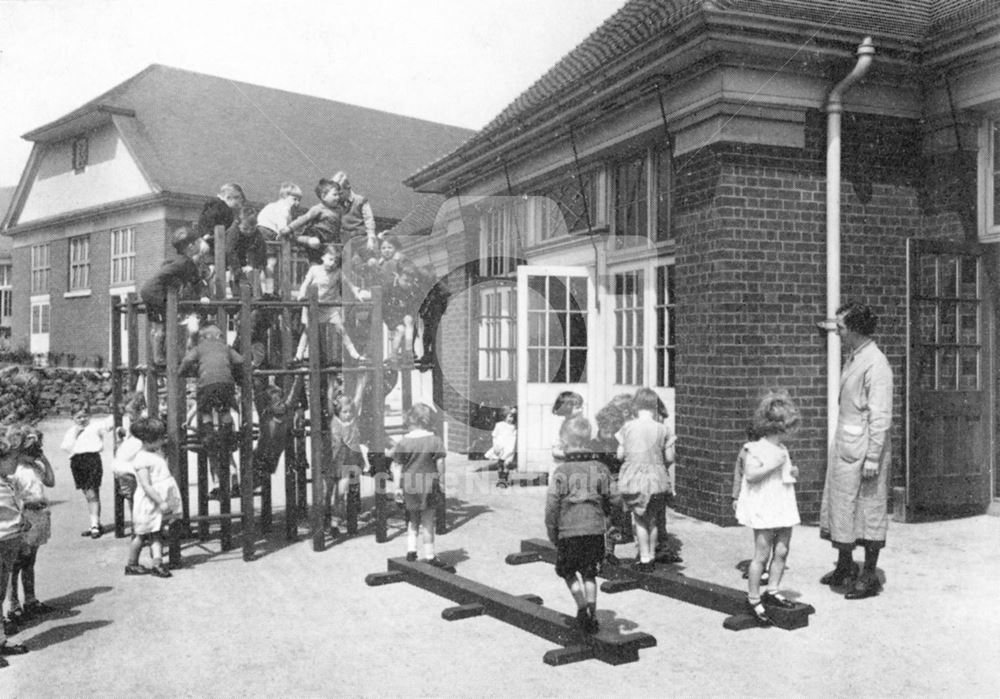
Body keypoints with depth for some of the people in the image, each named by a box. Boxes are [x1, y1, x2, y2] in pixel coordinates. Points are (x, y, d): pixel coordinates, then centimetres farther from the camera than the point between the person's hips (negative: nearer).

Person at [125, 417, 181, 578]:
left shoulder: (157, 454, 9)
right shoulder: (142, 459, -19)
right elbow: (146, 486, -23)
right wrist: (161, 502, -25)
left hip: (161, 500, 8)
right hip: (148, 503, -8)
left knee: (156, 533, 5)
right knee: (141, 534, 7)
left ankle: (157, 563, 4)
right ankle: (131, 564, 22)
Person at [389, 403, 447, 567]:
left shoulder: (404, 442, -2)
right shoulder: (435, 440, -5)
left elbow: (397, 466, -1)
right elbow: (440, 463, -5)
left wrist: (398, 487, 4)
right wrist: (441, 481, 8)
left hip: (409, 485, 2)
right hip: (428, 484, -2)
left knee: (413, 520, 20)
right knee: (427, 521, 6)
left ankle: (411, 550, 14)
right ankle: (429, 556, 11)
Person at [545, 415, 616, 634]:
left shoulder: (561, 472, -11)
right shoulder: (600, 470, -1)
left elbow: (552, 507, -9)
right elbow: (608, 504, 7)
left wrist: (553, 535, 3)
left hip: (569, 532, -3)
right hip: (595, 530, 3)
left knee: (568, 571, 16)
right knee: (589, 573, 17)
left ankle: (582, 608, 3)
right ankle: (592, 612, 11)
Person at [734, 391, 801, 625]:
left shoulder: (782, 449, 14)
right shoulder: (757, 449, -12)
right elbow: (750, 474, -22)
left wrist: (792, 472, 8)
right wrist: (772, 465, -24)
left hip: (784, 508, 8)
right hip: (764, 509, -8)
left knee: (781, 551, 7)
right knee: (762, 554, -5)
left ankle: (772, 591, 19)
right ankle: (753, 599, 4)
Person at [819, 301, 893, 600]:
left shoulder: (875, 365, -18)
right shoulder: (852, 356, 10)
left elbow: (880, 416, -19)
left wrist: (873, 457, -20)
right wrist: (840, 444, 18)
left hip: (863, 447, -9)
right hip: (843, 443, 9)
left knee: (869, 508, 2)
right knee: (839, 504, 15)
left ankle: (870, 576, 13)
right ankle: (844, 566, 30)